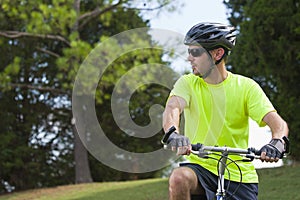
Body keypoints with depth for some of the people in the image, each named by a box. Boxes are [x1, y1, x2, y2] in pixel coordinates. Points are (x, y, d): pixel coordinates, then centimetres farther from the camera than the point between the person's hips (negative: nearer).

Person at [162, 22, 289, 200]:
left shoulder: (246, 87, -3)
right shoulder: (188, 83, 0)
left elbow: (278, 122, -12)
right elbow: (172, 108, -20)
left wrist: (277, 142, -36)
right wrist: (173, 133, -43)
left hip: (240, 177, 0)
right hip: (200, 168, 0)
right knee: (179, 178, -31)